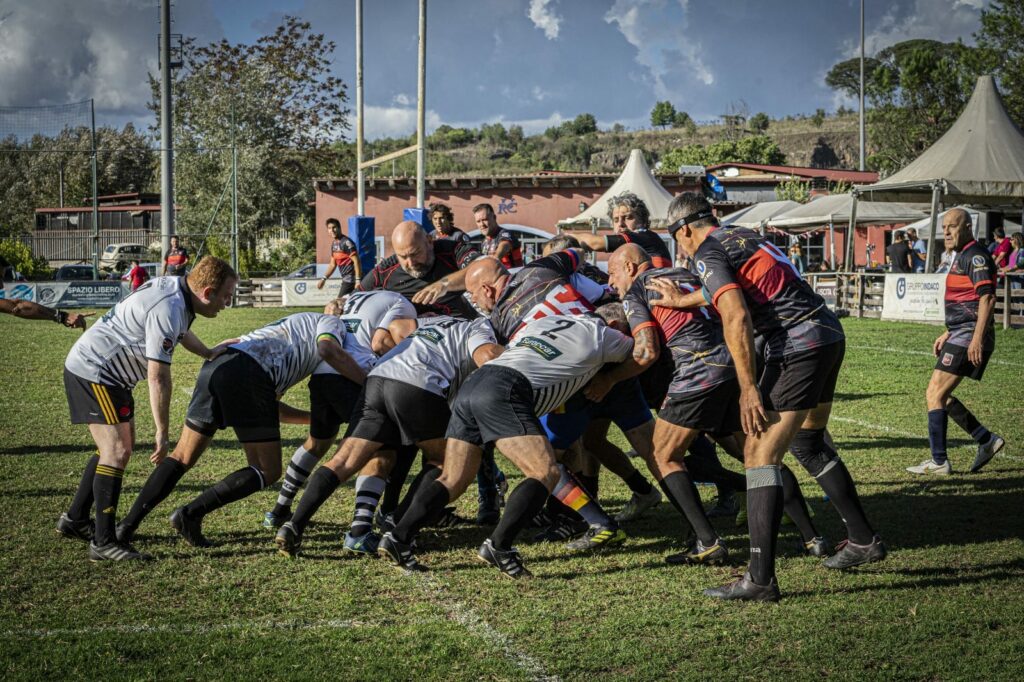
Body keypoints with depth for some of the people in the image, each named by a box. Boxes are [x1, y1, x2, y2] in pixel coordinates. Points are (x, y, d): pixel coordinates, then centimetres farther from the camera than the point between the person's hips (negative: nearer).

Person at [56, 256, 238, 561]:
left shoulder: (176, 287, 2)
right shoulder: (168, 310, -28)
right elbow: (158, 377, -27)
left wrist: (208, 353, 23)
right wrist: (162, 433, -22)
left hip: (106, 373, 11)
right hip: (92, 372, -11)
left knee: (120, 447, 17)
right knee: (116, 452, -13)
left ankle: (75, 520, 27)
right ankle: (103, 542, -11)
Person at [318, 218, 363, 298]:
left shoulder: (346, 243, -15)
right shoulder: (334, 244, 13)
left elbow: (356, 261, -20)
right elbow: (333, 264, 21)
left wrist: (358, 280, -25)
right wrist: (324, 279, 13)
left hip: (351, 279, -9)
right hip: (345, 279, 9)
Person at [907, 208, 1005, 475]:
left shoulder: (975, 255, -12)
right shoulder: (962, 256, 20)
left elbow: (987, 297, -21)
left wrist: (977, 338, -27)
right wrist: (947, 334, 26)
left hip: (969, 336, -10)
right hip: (961, 335, 10)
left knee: (935, 394, -10)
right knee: (940, 395, 13)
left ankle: (938, 461, -6)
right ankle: (987, 440, 16)